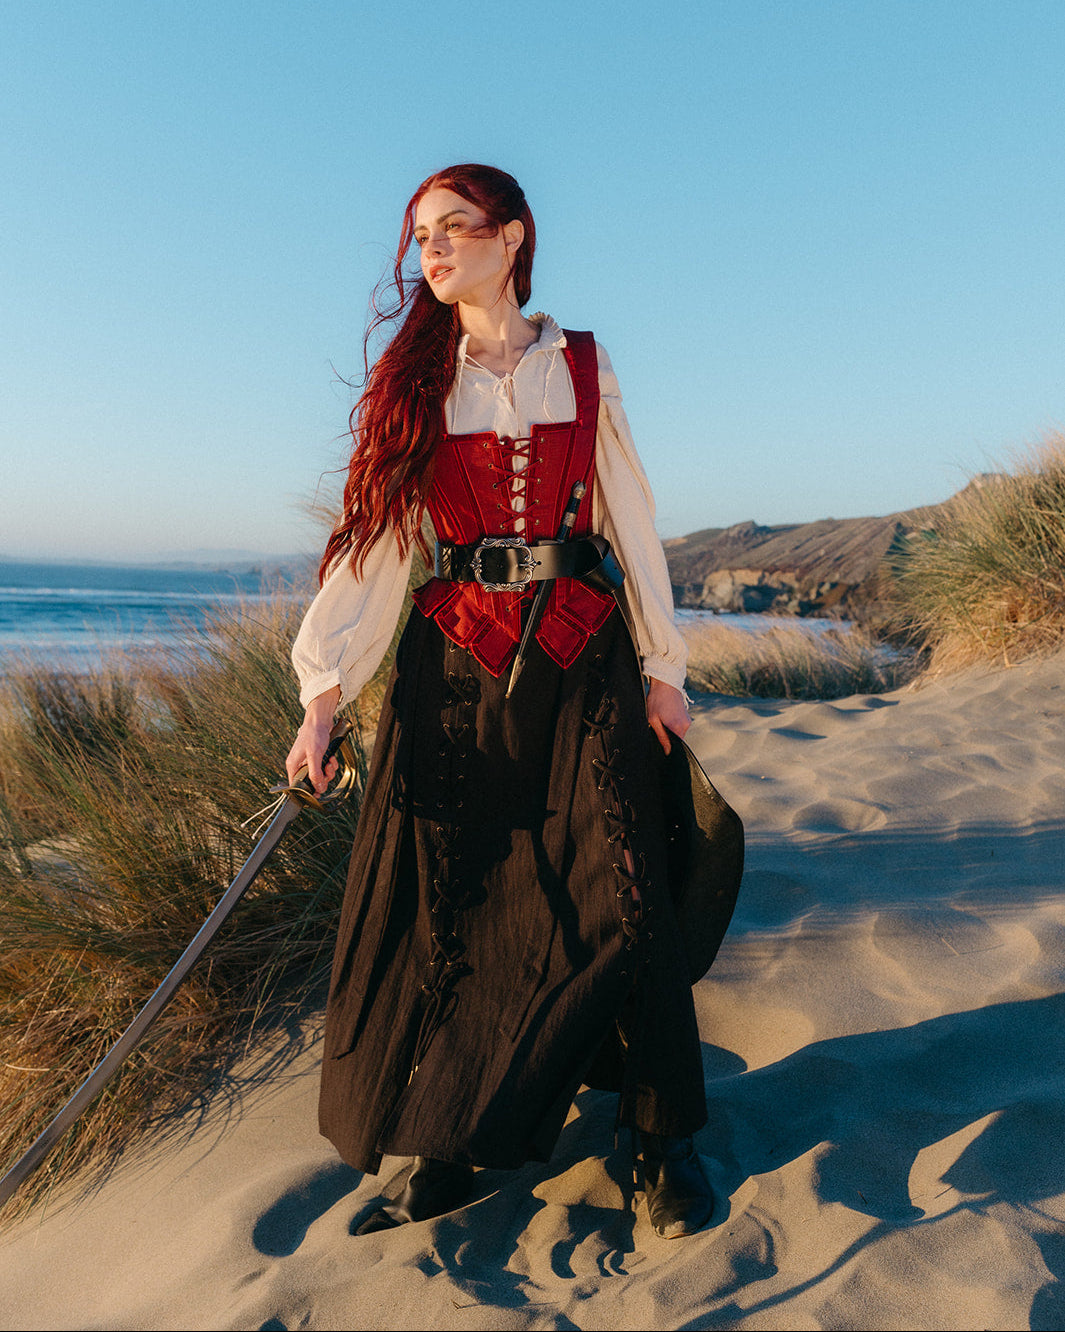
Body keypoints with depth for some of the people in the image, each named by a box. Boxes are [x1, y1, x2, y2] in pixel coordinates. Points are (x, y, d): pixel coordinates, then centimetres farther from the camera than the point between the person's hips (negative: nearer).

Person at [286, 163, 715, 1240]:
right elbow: (373, 537, 2)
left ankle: (665, 1138, 13)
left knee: (619, 896, -5)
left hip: (585, 662, -1)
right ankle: (449, 1151, 17)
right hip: (457, 664, 1)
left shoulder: (581, 367, 9)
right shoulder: (413, 381, 10)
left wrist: (659, 664, 4)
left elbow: (630, 518, 8)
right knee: (440, 900, 0)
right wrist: (324, 690, -7)